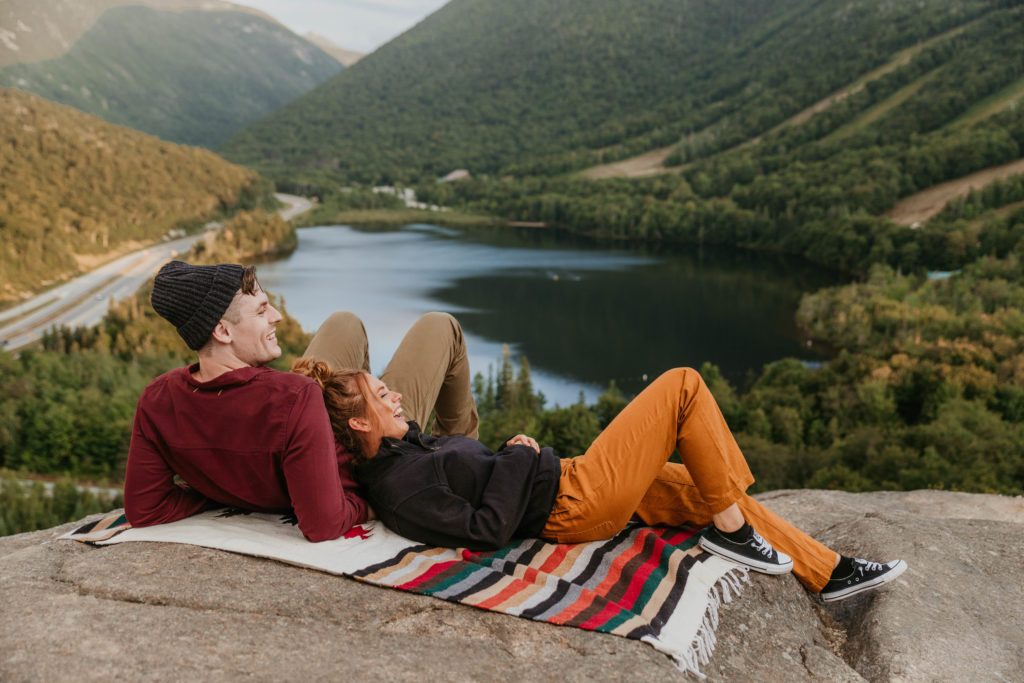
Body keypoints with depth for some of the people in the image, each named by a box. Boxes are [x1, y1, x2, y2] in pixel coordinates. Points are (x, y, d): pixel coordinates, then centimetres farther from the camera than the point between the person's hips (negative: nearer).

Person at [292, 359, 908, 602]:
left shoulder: (399, 451, 9)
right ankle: (731, 531, 4)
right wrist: (519, 457, -14)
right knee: (684, 385, -7)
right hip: (575, 504, -11)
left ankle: (830, 574, 29)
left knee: (712, 487, 15)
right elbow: (487, 529, -25)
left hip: (570, 485, 11)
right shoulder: (398, 490, -21)